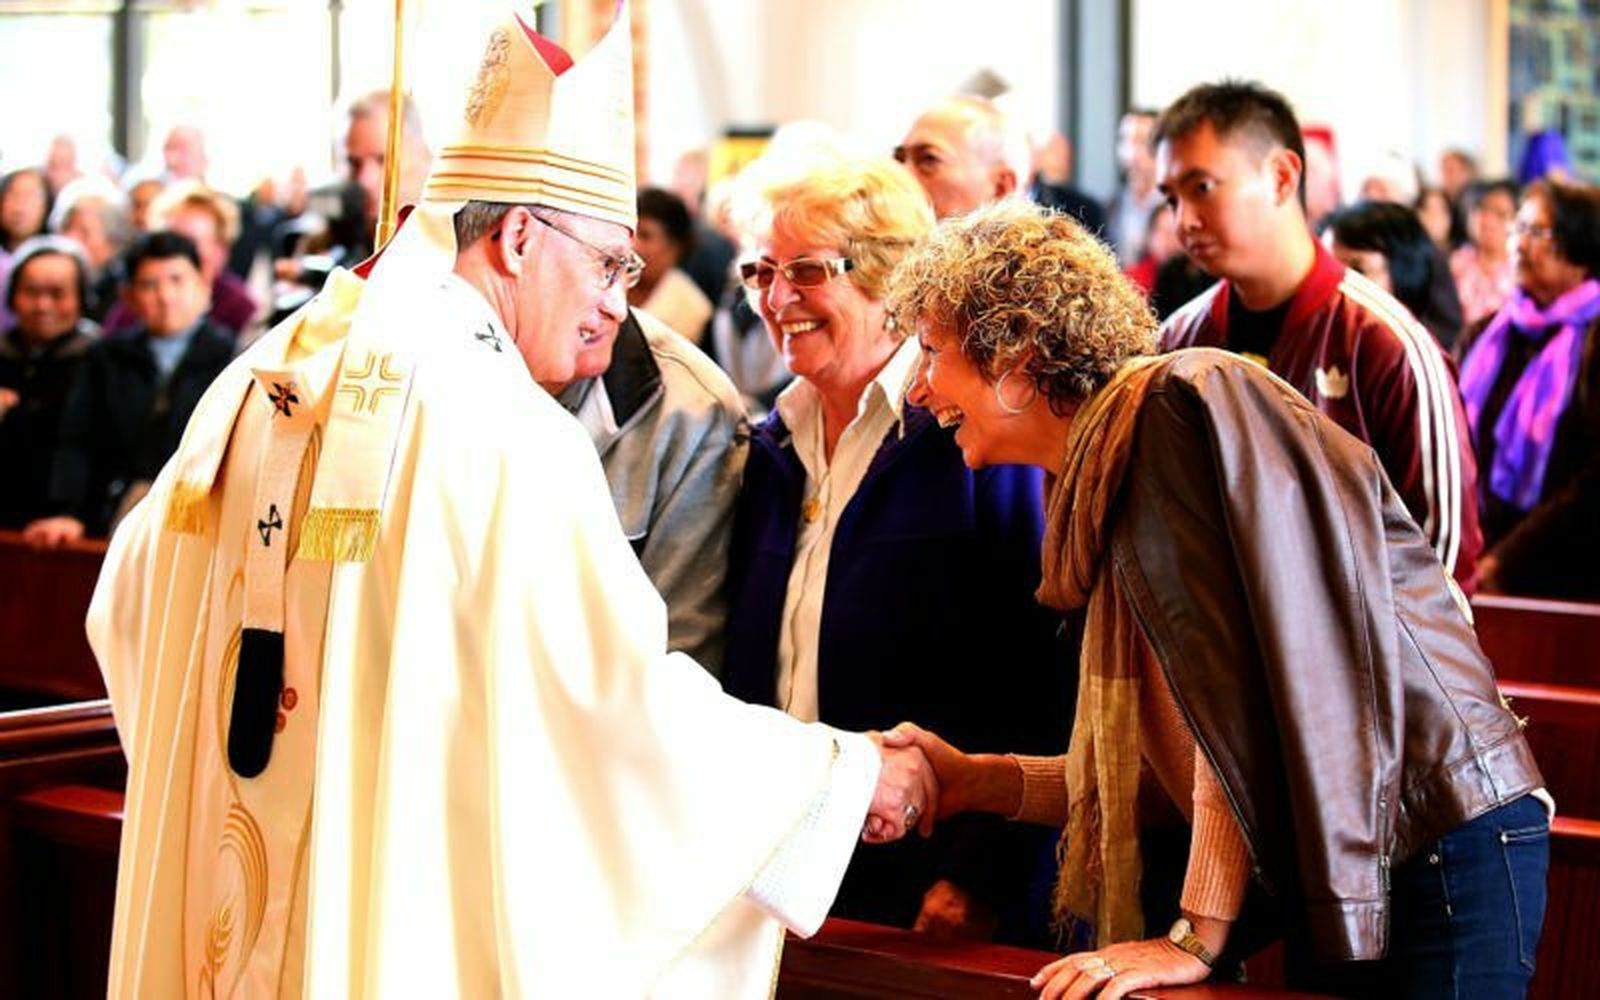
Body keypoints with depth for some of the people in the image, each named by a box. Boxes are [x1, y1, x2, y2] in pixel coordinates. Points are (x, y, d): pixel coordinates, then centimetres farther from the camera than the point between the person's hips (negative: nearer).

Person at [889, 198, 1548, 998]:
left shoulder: (1191, 400, -13)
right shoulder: (1106, 468, 14)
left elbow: (1242, 687, -20)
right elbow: (1184, 757, 12)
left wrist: (1198, 936, -20)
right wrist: (975, 781, 6)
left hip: (1439, 850, -9)